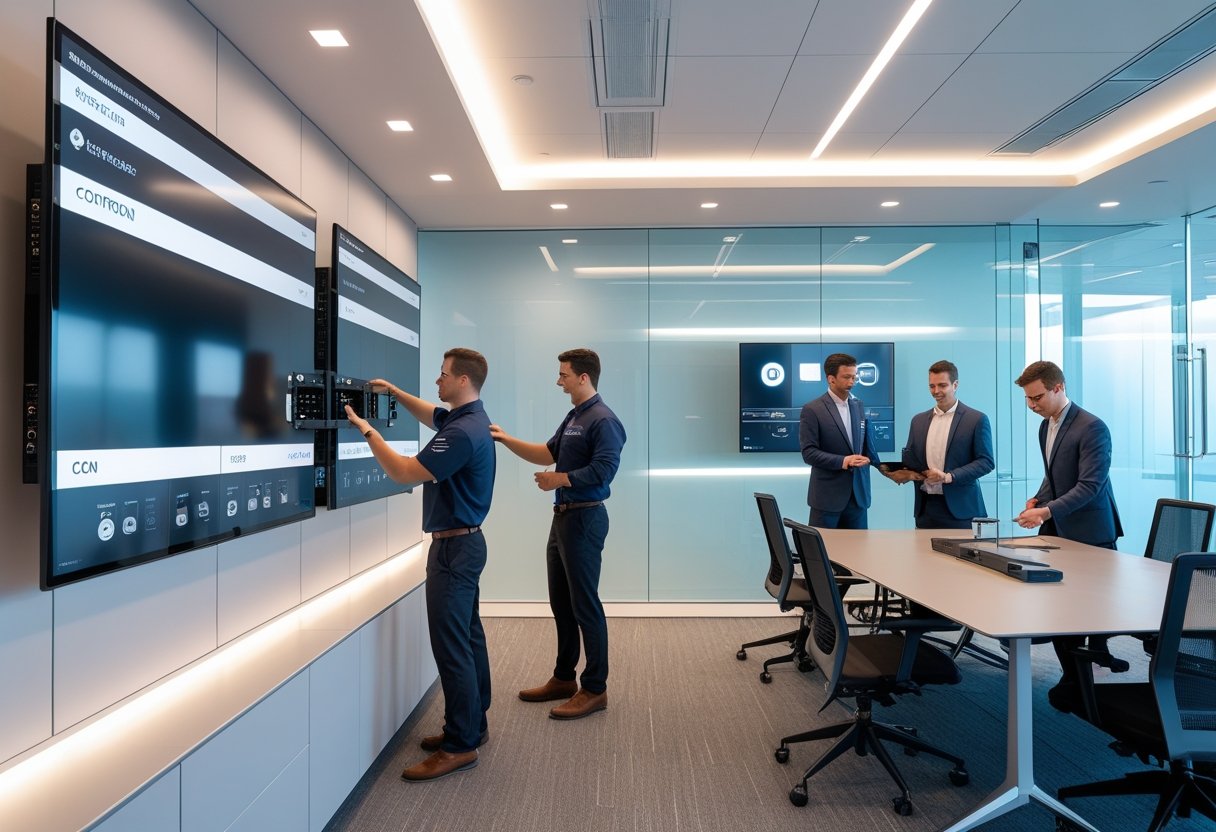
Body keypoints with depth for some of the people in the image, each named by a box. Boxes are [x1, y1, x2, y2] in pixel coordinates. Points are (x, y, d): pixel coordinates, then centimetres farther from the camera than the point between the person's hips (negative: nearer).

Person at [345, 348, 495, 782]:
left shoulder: (462, 432, -23)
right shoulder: (467, 419, 9)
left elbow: (404, 473, -24)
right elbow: (430, 414, 30)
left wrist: (368, 430, -14)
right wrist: (393, 391, 21)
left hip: (454, 547, -11)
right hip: (464, 543, 11)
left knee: (451, 646, -4)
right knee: (468, 638, 16)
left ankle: (460, 745, 5)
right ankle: (471, 725, 28)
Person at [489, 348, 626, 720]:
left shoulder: (603, 420, -16)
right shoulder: (573, 417, 15)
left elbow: (603, 470, -24)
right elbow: (549, 453, 18)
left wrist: (559, 479, -14)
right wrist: (507, 440, 10)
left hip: (584, 519, -10)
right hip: (563, 518, 10)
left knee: (585, 605, -2)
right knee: (561, 603, 16)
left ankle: (595, 689, 10)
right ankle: (564, 678, 29)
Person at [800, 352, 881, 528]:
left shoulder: (858, 406, 13)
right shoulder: (812, 410, -7)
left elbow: (867, 444, 17)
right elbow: (808, 452, -12)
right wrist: (841, 461, -21)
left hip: (858, 493, 5)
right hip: (827, 495, -5)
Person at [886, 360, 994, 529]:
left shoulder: (977, 419, -2)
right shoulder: (918, 420, 12)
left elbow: (987, 461, -6)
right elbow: (910, 457, 16)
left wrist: (949, 477, -17)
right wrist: (903, 472, -6)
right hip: (925, 508, 4)